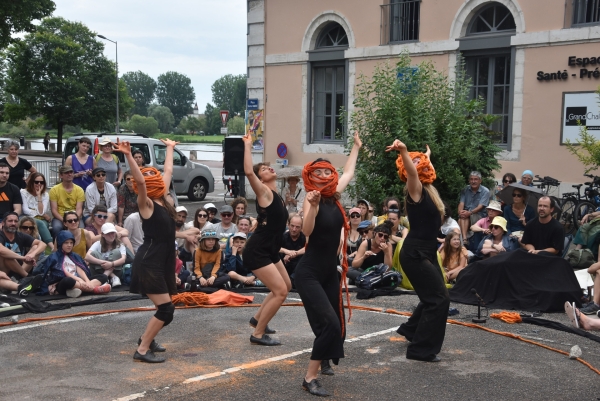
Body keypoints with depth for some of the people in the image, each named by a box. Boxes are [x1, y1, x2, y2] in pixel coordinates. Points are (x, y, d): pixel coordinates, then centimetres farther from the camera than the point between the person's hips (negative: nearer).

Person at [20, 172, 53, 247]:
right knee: (40, 224, -34)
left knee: (43, 224, -34)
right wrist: (44, 215, -6)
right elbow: (25, 210, -8)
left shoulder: (45, 195, 6)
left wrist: (39, 195, -11)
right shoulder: (23, 192, 1)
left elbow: (41, 212, -9)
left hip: (41, 220, 3)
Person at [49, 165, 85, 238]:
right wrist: (63, 220, -19)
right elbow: (54, 210, -3)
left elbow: (79, 209, -3)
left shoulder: (79, 190, 5)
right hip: (59, 218, 0)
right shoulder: (54, 190, 2)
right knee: (57, 227, -34)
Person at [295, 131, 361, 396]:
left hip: (331, 272, 7)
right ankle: (310, 378, -7)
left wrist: (356, 147, 35)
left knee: (337, 325, 14)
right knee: (329, 324, -18)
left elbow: (348, 173, 24)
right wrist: (312, 205, -44)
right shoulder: (312, 198, -14)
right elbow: (307, 230, -31)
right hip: (309, 274, -7)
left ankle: (324, 360, 44)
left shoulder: (334, 195, 4)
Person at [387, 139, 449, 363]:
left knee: (434, 295, 20)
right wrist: (403, 151, -53)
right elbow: (411, 171, -37)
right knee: (439, 298, -9)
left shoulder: (428, 190, 8)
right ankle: (421, 350, -1)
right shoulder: (416, 190, -17)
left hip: (426, 252, 10)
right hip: (415, 253, -10)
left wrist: (426, 155, 33)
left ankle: (411, 329, 40)